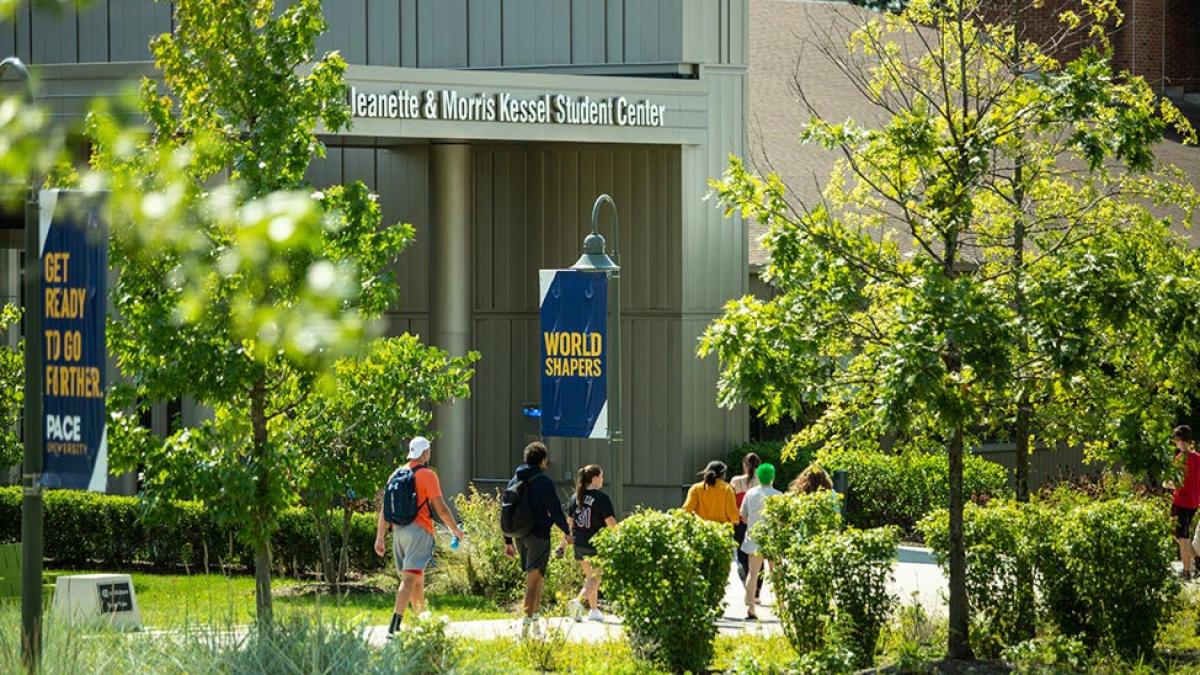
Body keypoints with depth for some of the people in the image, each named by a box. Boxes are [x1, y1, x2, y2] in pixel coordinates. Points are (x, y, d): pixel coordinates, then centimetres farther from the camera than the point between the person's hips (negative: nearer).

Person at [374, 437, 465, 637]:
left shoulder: (396, 475, 11)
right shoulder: (427, 475, -7)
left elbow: (385, 509, 10)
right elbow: (440, 508, -8)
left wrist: (380, 538, 12)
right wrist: (455, 530, 6)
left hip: (398, 530, 6)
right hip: (419, 530, -6)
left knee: (417, 578, 19)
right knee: (410, 579, -12)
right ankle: (394, 626, -23)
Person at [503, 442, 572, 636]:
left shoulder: (514, 481, 9)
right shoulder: (544, 482, -11)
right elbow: (555, 510, -13)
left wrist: (508, 541, 18)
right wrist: (567, 532, 3)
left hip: (519, 537, 6)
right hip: (538, 536, -6)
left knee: (535, 577, 20)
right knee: (534, 578, -5)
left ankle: (535, 617, 22)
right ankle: (527, 622, -9)